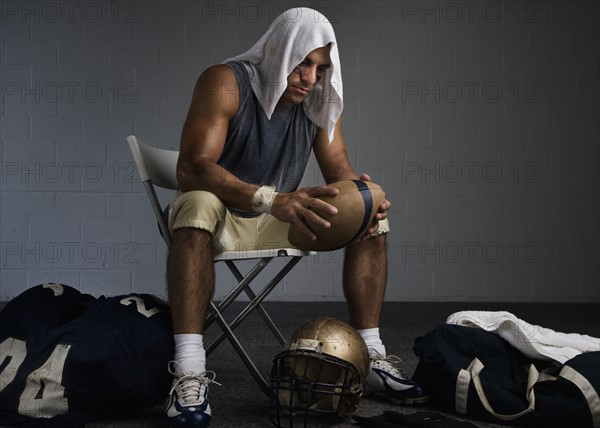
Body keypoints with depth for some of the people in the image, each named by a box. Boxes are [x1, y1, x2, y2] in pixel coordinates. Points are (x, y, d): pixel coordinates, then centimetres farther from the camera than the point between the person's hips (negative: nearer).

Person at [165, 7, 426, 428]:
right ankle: (189, 372, -45)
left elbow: (340, 170, -1)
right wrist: (271, 199, -49)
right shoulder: (226, 83, -21)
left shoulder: (319, 98, -4)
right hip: (220, 218, -5)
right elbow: (192, 167, -34)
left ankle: (371, 355, -8)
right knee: (198, 205, -39)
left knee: (372, 221, -8)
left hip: (279, 220, 6)